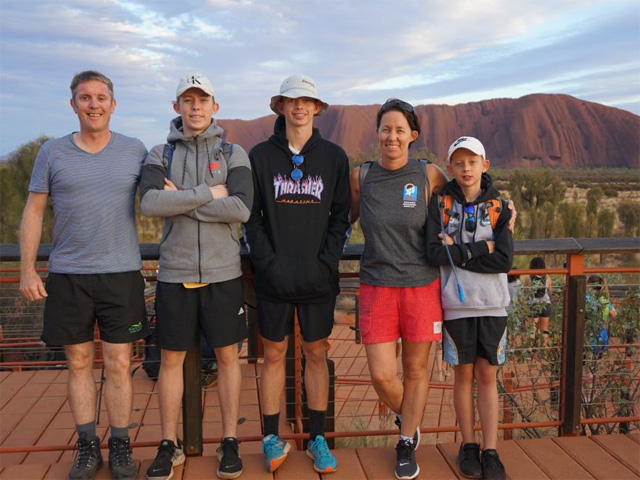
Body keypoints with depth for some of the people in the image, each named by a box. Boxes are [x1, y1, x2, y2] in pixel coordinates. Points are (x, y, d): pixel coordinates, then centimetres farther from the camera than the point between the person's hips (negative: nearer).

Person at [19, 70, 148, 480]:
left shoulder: (135, 151, 5)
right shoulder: (52, 153, 5)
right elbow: (34, 212, 6)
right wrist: (27, 270, 1)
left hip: (122, 273, -1)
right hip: (67, 276, 1)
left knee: (119, 364, 3)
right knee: (79, 363, 8)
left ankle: (120, 446, 17)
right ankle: (88, 447, 22)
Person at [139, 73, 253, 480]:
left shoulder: (233, 154, 3)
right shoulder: (160, 155, 5)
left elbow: (241, 208, -15)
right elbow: (150, 203, -14)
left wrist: (180, 200, -12)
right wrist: (208, 194, -15)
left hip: (223, 274, -1)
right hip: (175, 274, 1)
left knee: (228, 356, 7)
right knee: (171, 359, 8)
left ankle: (230, 443, 22)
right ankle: (170, 446, 23)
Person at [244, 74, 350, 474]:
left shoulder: (334, 157, 5)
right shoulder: (261, 156, 3)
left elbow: (341, 215, 4)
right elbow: (250, 216, 1)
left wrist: (327, 261, -7)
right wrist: (268, 261, -9)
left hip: (318, 277, 1)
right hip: (274, 277, 0)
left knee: (316, 354, 10)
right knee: (274, 354, 9)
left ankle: (318, 438, 24)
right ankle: (272, 438, 23)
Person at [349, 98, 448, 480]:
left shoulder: (429, 175, -2)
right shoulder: (361, 177, 1)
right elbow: (345, 219, 16)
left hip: (422, 285, 0)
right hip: (377, 287, 1)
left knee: (416, 369, 10)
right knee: (382, 376, -1)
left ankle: (407, 446, 32)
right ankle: (408, 419, 34)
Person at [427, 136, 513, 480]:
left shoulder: (498, 208, 3)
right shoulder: (440, 206, 1)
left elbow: (504, 260, -10)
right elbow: (434, 252, -13)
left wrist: (458, 251, -12)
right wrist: (481, 249, -13)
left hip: (492, 304, 1)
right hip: (456, 304, 0)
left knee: (487, 376, 7)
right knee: (464, 375, 9)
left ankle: (490, 451, 16)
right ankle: (468, 445, 23)